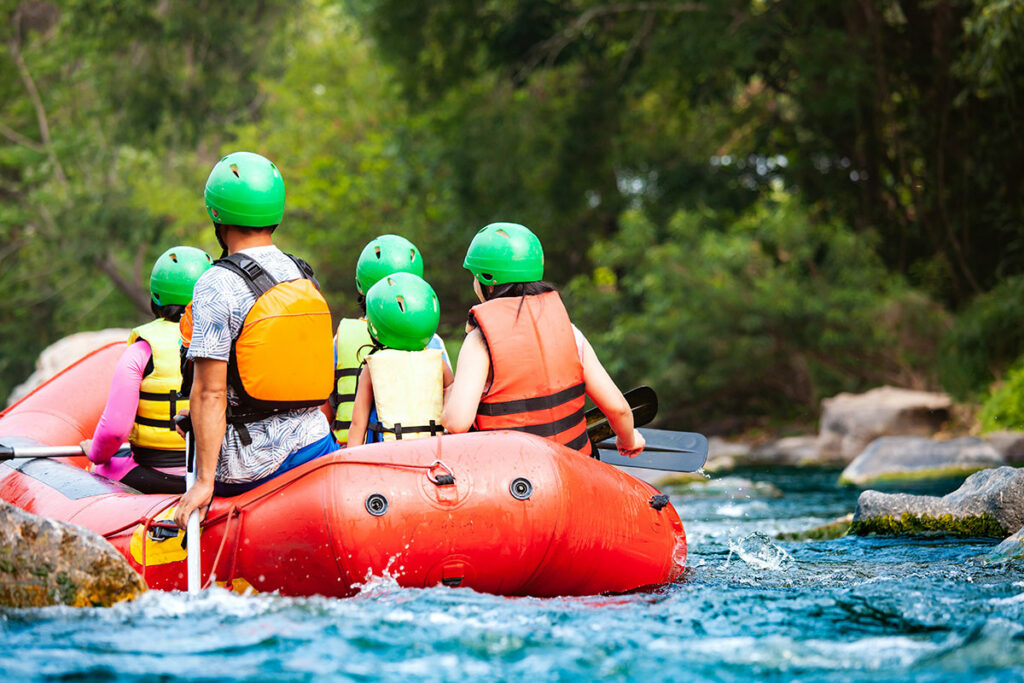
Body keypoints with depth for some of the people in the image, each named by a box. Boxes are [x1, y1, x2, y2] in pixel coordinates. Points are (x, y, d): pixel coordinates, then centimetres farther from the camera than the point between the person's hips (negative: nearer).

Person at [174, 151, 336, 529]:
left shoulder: (217, 286, -10)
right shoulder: (307, 279, 11)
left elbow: (210, 392, -14)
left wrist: (204, 482, -13)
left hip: (248, 465, -3)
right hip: (315, 447, 3)